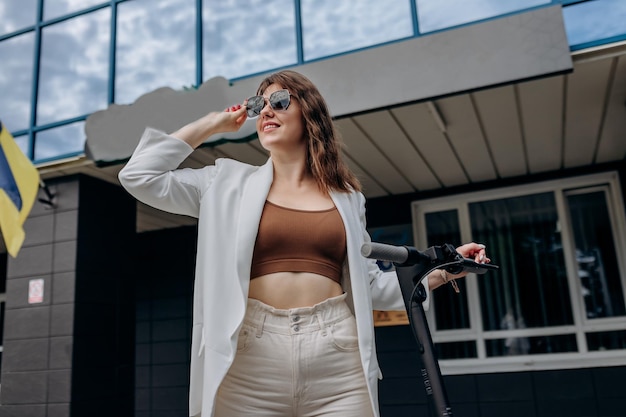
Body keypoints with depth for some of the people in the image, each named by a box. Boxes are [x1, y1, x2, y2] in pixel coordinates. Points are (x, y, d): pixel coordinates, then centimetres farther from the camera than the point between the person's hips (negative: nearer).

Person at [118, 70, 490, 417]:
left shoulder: (347, 197, 13)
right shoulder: (229, 182, 10)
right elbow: (139, 177, 3)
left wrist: (443, 270, 8)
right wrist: (210, 125, 9)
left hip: (338, 359, 1)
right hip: (252, 359, 0)